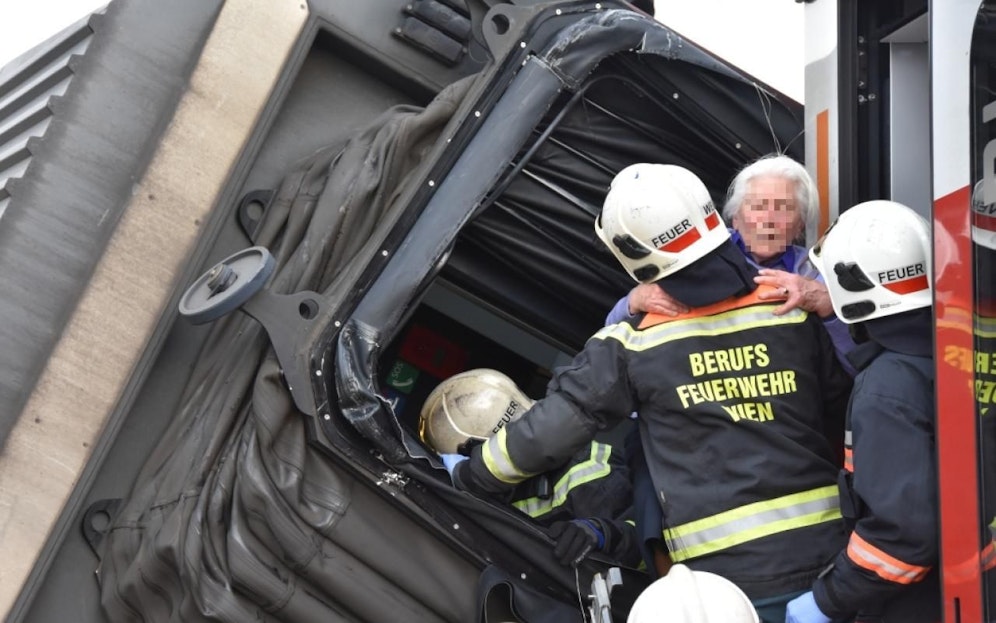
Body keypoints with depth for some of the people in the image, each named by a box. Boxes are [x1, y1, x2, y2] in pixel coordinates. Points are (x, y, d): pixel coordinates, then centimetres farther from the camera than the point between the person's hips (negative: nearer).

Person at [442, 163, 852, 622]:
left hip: (729, 572, -3)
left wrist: (465, 477, 12)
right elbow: (841, 403, 14)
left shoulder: (634, 346, -8)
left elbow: (547, 429, -2)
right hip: (825, 549, 3)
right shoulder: (791, 311, 1)